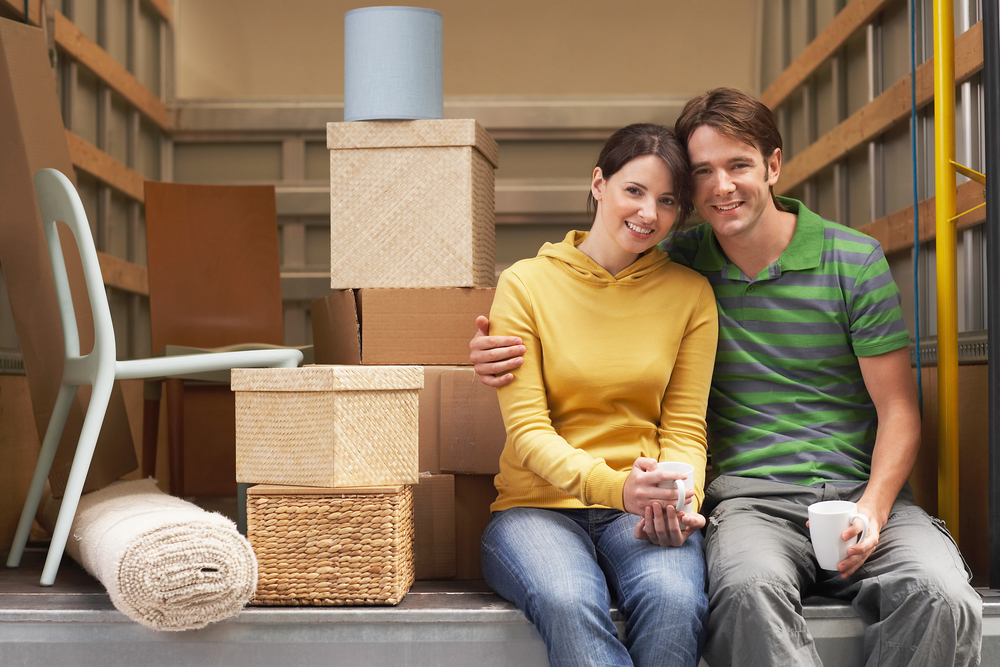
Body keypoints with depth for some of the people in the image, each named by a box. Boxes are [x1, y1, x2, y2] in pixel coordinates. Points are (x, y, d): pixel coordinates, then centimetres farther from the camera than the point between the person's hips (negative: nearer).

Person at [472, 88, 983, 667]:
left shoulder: (855, 260, 5)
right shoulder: (678, 265, 8)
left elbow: (898, 412, 6)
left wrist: (872, 510, -12)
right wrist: (500, 353, -3)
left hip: (861, 493, 1)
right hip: (750, 497, 0)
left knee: (942, 597, -31)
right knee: (749, 586, -37)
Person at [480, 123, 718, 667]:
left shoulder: (690, 294, 8)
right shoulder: (525, 285, 0)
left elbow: (685, 428, 6)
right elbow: (527, 429, -6)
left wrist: (679, 499, -16)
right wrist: (615, 487, -24)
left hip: (642, 511, 2)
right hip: (538, 505, -1)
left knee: (674, 600, -33)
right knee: (569, 603, -35)